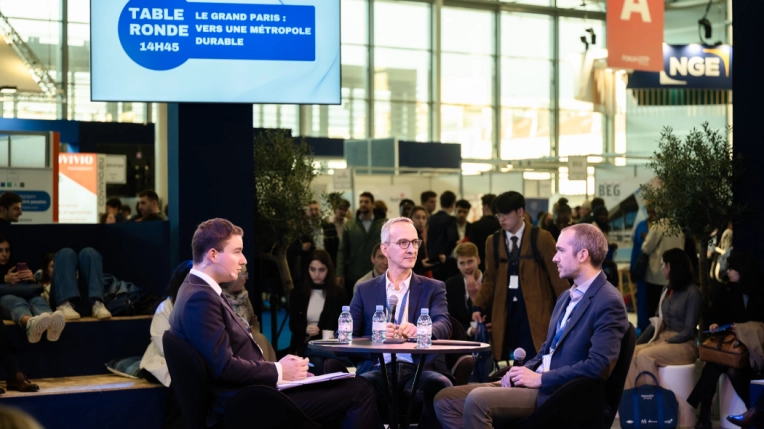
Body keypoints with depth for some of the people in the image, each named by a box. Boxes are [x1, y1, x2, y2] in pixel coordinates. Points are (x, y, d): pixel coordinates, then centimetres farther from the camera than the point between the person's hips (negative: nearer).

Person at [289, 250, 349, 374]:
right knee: (317, 365, -34)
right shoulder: (297, 293, 11)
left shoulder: (338, 294, 10)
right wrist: (305, 329, -17)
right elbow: (293, 325, 7)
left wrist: (335, 336, -16)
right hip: (307, 345, 1)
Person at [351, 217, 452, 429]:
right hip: (379, 369, 0)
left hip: (419, 369, 0)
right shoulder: (365, 290, 16)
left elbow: (444, 325, -4)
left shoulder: (433, 288, 15)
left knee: (440, 384, -34)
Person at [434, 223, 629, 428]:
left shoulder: (609, 302, -12)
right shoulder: (567, 296, 19)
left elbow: (599, 366, -21)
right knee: (446, 400, -4)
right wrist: (524, 371, 3)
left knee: (477, 400, -29)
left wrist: (540, 379, -16)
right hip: (537, 383, 9)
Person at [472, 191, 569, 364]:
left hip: (534, 310, -3)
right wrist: (478, 307, 2)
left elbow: (556, 275, -1)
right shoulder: (493, 241, 9)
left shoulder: (541, 238, -3)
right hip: (505, 310, 3)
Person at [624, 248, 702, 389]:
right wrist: (637, 342, 4)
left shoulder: (692, 293, -8)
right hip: (662, 339, 7)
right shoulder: (667, 290, 16)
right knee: (631, 353, -23)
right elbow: (656, 322, 16)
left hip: (684, 344, -6)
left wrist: (667, 343, -19)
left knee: (644, 356, -32)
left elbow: (690, 330, -11)